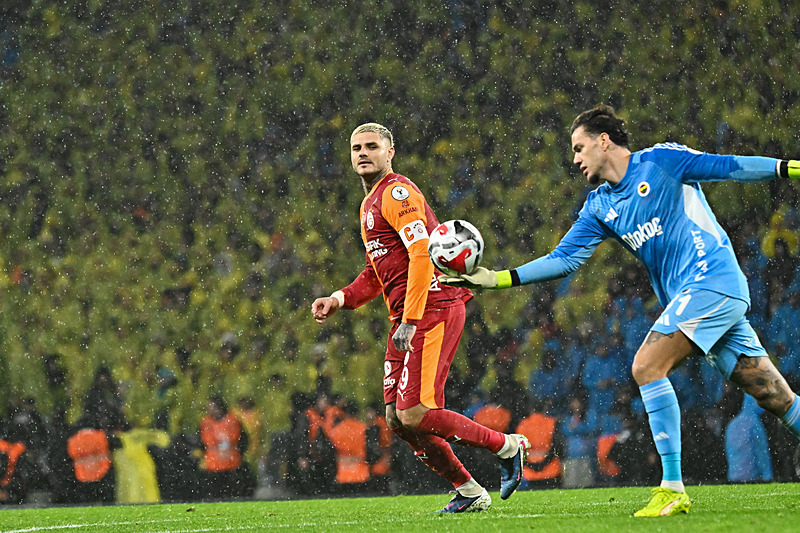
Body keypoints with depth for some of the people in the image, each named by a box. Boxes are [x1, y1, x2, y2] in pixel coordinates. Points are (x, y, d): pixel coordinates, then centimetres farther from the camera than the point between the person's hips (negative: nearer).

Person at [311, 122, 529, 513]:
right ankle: (469, 492, 12)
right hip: (405, 319, 10)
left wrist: (410, 321, -24)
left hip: (432, 310, -10)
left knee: (414, 414, -16)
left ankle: (507, 447, -1)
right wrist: (339, 300, 14)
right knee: (397, 419, 4)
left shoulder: (397, 193, -9)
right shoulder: (370, 204, 23)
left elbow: (421, 254, -20)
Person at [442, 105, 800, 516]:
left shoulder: (661, 161, -1)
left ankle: (673, 489, -16)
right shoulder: (599, 208, 19)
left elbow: (729, 167, 0)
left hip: (712, 279, -7)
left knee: (647, 366, -16)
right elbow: (564, 259, 16)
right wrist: (497, 279, 9)